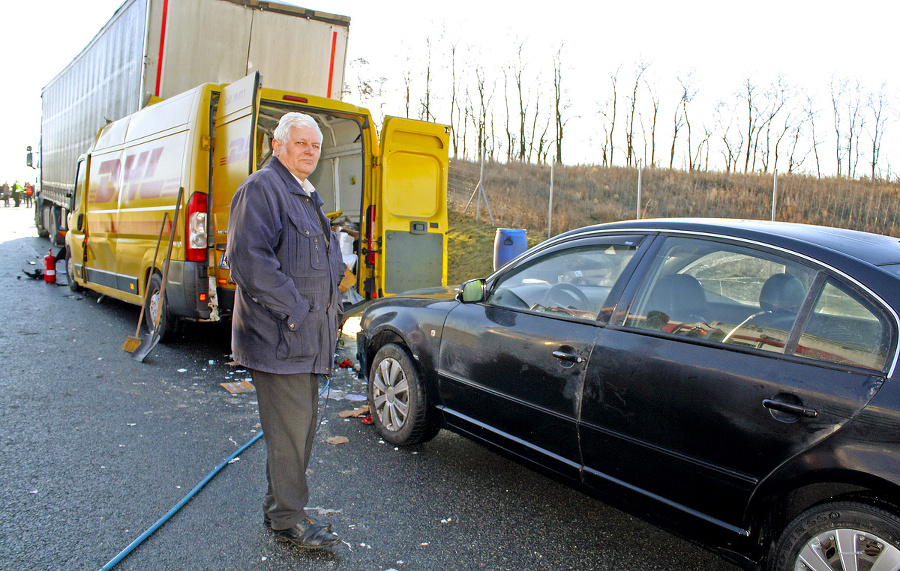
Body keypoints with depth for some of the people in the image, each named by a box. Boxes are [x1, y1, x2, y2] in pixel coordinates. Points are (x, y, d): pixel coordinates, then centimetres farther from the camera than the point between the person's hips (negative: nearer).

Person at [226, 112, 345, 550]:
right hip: (278, 337, -10)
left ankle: (280, 507, 31)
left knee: (301, 423, 16)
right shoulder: (261, 188, -10)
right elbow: (248, 258, -21)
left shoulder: (307, 196, 21)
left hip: (306, 336, 10)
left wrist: (329, 311, 16)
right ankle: (288, 519, 11)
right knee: (289, 427, -3)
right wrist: (292, 310, -21)